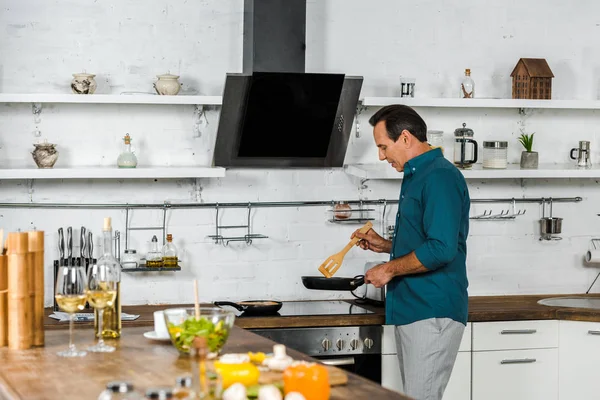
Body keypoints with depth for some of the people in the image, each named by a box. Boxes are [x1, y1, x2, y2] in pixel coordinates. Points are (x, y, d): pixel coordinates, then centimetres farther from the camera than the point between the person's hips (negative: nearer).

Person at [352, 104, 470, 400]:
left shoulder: (440, 177, -14)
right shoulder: (416, 177, 19)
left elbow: (441, 249, -24)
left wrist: (390, 269, -14)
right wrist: (385, 246, 15)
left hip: (432, 313, -10)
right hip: (410, 310, 10)